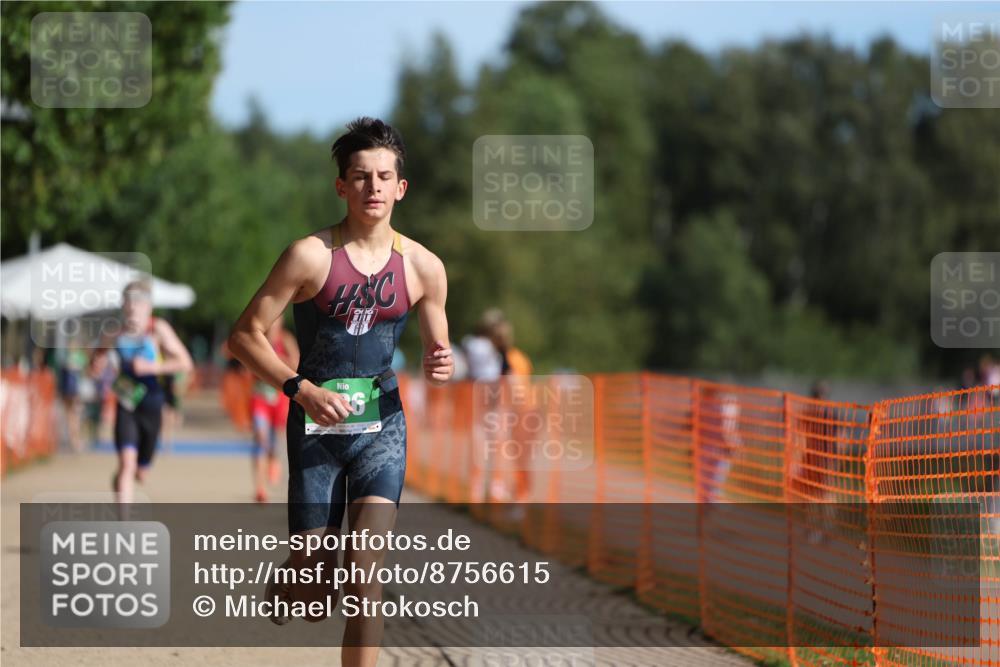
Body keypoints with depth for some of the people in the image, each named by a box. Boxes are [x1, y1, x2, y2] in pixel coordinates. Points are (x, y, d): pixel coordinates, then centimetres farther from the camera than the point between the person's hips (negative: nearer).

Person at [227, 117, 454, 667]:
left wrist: (439, 367, -13)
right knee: (314, 601, 2)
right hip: (316, 423, -2)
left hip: (381, 423, 2)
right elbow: (244, 335, -8)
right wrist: (300, 389, -21)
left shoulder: (423, 267, 0)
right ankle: (288, 581, 40)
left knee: (366, 567, -16)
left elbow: (438, 351, 12)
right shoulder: (311, 255, -10)